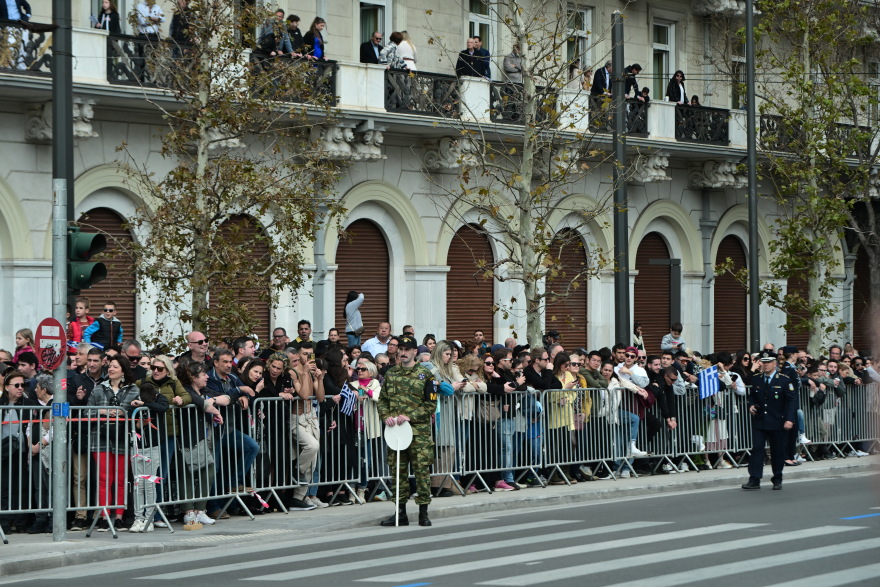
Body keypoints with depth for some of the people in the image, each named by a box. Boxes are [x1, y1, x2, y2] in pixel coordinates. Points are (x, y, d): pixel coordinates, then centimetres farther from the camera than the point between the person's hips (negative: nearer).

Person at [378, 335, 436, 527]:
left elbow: (431, 404, -3)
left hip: (419, 431, -4)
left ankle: (423, 512, 3)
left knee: (422, 470, -4)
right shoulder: (391, 373, 13)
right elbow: (382, 399, 17)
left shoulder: (425, 374, 0)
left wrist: (410, 417, -14)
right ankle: (400, 512, 13)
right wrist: (386, 416, -3)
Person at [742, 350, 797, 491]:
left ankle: (777, 480, 19)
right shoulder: (756, 379, 8)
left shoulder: (784, 380, -4)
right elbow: (752, 396, 21)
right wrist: (751, 405, -1)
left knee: (778, 451, 5)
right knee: (757, 449, -5)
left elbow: (792, 400, -6)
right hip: (759, 422, 2)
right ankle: (754, 480, -6)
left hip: (778, 423, -2)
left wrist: (789, 419, -16)